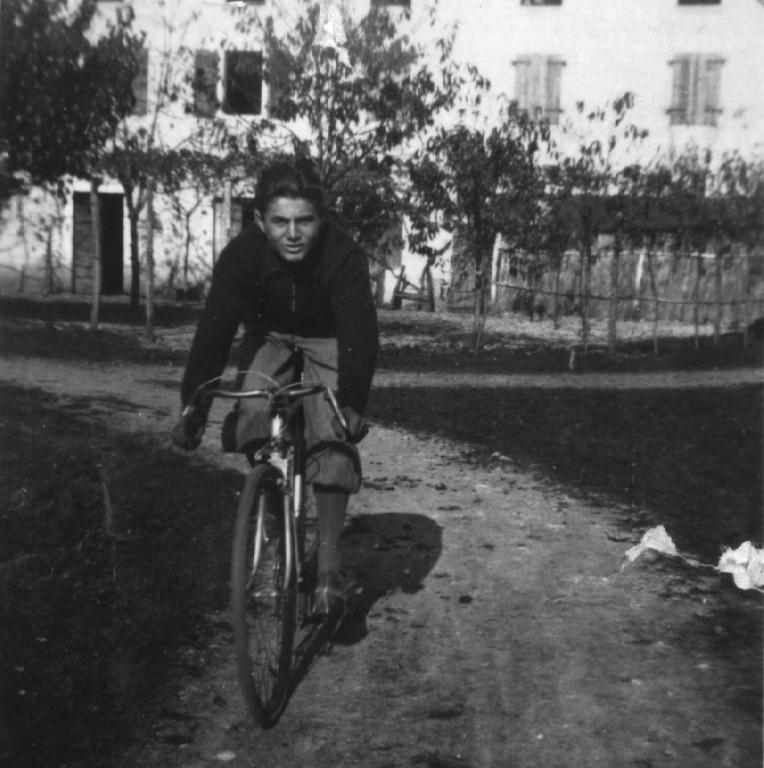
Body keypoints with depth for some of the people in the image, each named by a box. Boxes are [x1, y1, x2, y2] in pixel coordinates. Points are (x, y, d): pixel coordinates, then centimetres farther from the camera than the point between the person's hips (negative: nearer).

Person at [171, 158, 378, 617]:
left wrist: (353, 403, -47)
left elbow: (359, 332, -35)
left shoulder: (344, 255, -31)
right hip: (269, 336, 2)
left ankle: (329, 561, -11)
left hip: (327, 340, -2)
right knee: (251, 420, -22)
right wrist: (192, 409, -36)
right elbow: (214, 332, -29)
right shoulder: (242, 255, -26)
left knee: (334, 435, -21)